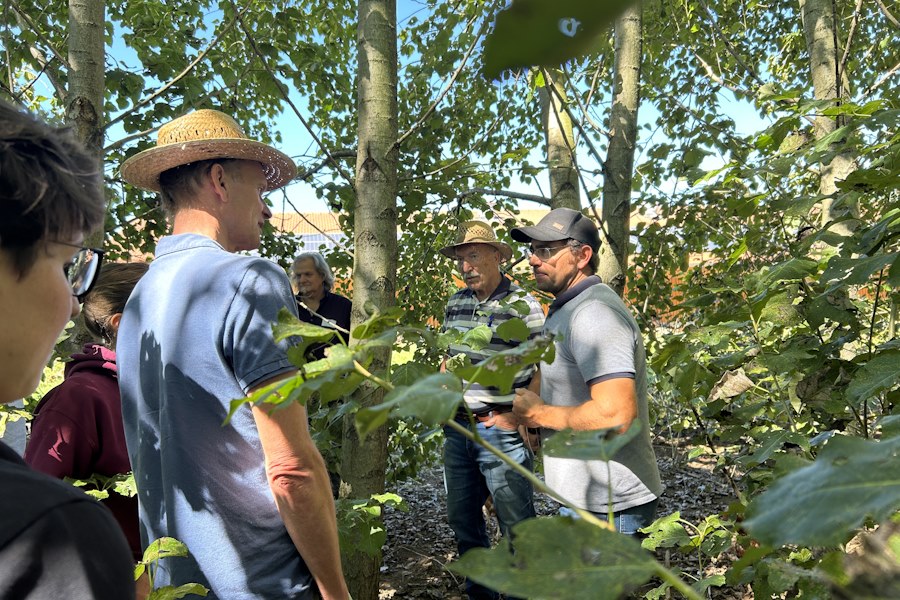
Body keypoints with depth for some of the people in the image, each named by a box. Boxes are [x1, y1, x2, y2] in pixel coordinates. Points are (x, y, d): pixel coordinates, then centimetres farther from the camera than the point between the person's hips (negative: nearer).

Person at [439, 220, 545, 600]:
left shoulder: (524, 306, -10)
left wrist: (516, 416, -13)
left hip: (501, 431, -6)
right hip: (458, 427, 7)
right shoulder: (455, 303, 8)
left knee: (517, 525, 2)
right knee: (462, 517, 18)